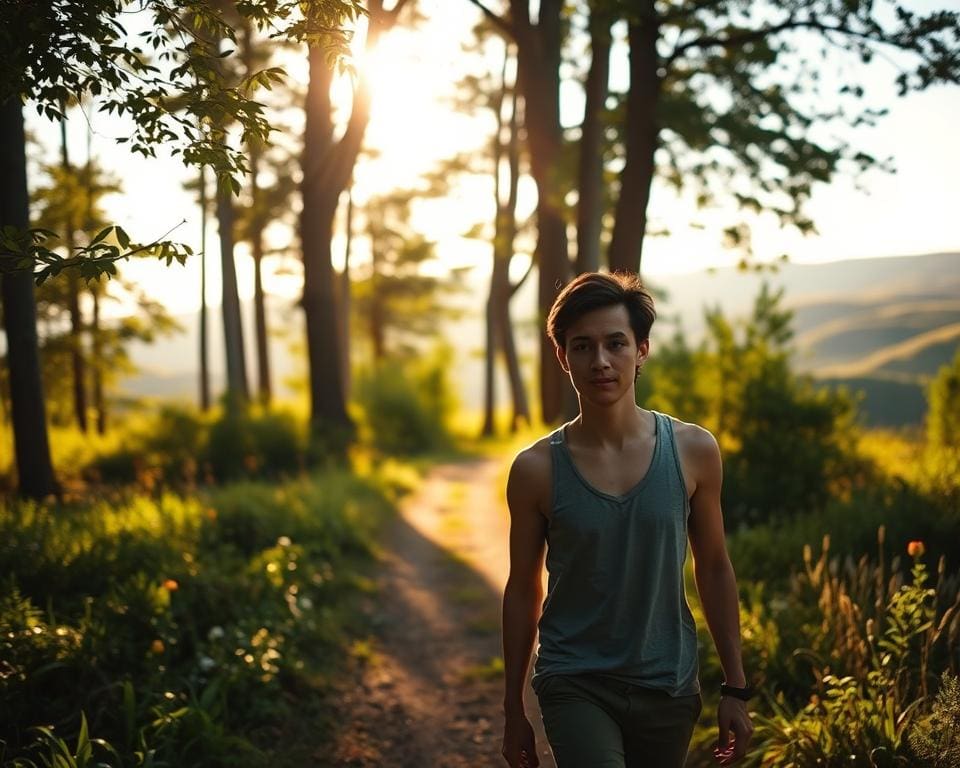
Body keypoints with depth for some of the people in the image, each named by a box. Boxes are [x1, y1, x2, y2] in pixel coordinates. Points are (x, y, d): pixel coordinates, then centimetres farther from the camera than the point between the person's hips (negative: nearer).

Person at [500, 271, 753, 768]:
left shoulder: (694, 451, -5)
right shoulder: (536, 469, -9)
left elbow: (713, 570, 5)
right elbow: (523, 591, 1)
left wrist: (735, 688, 6)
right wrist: (513, 710, 6)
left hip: (668, 687, 2)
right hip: (575, 686, -2)